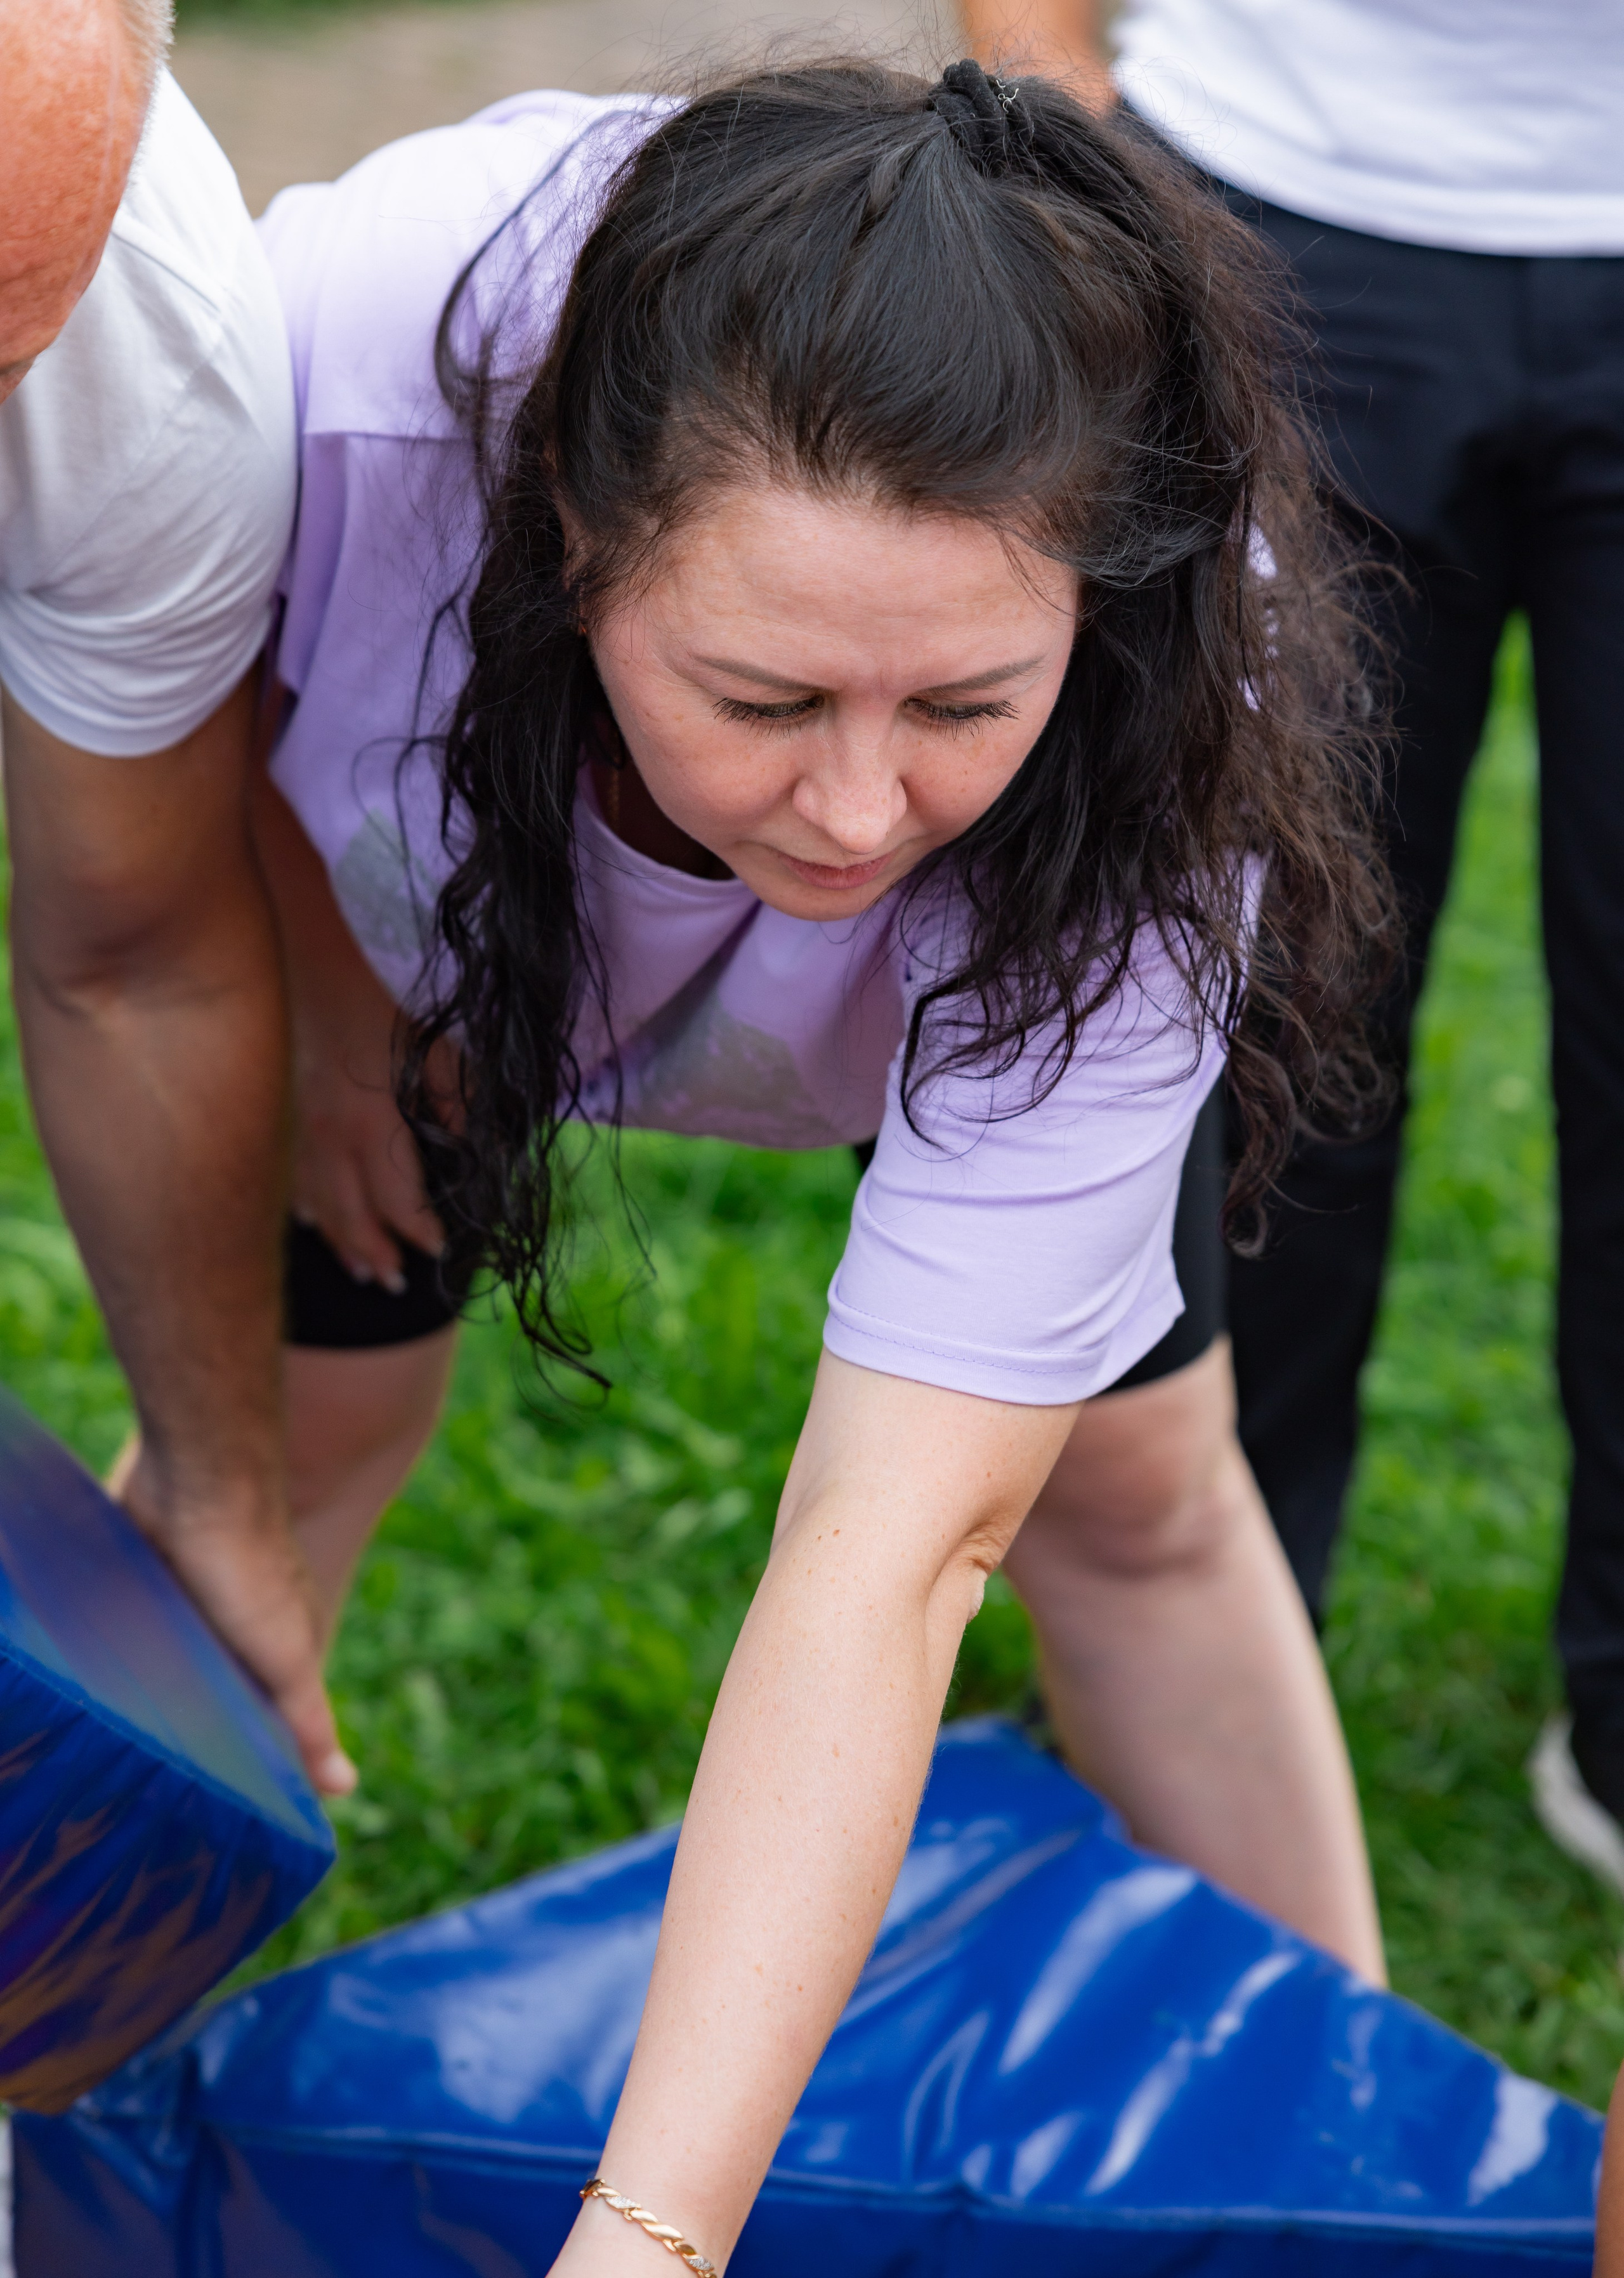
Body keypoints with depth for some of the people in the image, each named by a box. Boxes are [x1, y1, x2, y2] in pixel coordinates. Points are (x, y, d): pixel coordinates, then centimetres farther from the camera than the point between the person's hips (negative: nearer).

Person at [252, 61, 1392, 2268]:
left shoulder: (1145, 785, -43)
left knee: (1120, 1477, -3)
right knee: (296, 1395, -2)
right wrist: (319, 982, -8)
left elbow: (898, 1546, -44)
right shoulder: (357, 355, -44)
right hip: (409, 873, 1)